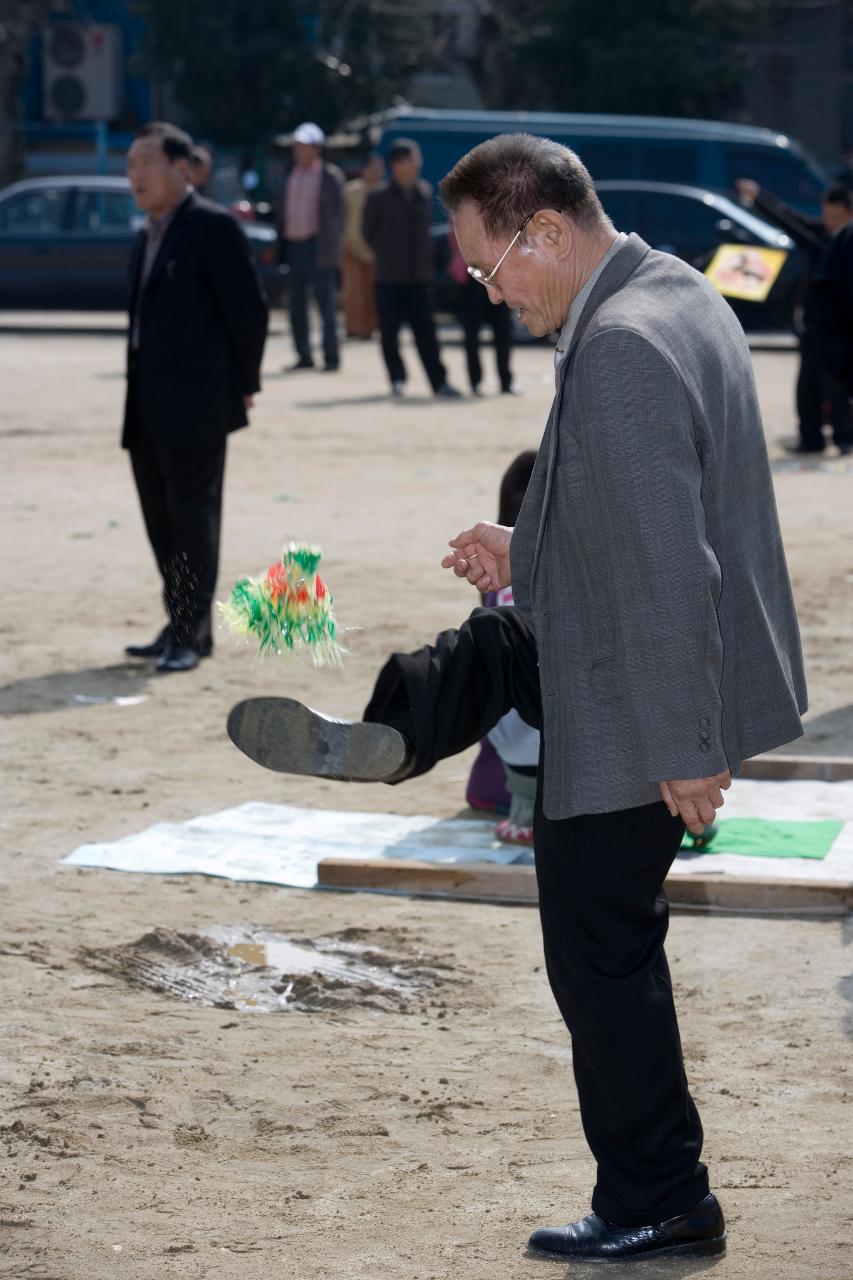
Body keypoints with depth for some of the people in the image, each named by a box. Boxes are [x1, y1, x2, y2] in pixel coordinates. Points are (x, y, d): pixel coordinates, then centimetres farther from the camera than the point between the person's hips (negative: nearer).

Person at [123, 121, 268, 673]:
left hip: (195, 400, -9)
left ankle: (192, 633, -1)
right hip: (148, 402, 9)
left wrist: (244, 384, -7)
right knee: (161, 518, 11)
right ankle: (181, 627, 20)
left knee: (193, 515, -6)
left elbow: (248, 308, -10)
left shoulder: (213, 227, -8)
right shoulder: (148, 237, 18)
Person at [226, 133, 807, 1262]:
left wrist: (687, 750, -26)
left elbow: (670, 565, -30)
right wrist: (534, 552, 12)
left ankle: (659, 1209, 19)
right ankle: (382, 739, 51)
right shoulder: (678, 296, 5)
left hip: (637, 720, -8)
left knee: (603, 954, 7)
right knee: (495, 648, 27)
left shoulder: (619, 350, -28)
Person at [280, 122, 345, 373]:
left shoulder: (330, 176, -1)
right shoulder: (292, 176, 14)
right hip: (294, 245, 6)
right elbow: (285, 211, 16)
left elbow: (339, 211, -1)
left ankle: (332, 357, -3)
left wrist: (332, 244, -5)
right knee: (297, 305, 6)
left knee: (325, 303, -6)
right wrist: (282, 244, 10)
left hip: (317, 246, -6)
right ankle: (304, 356, 13)